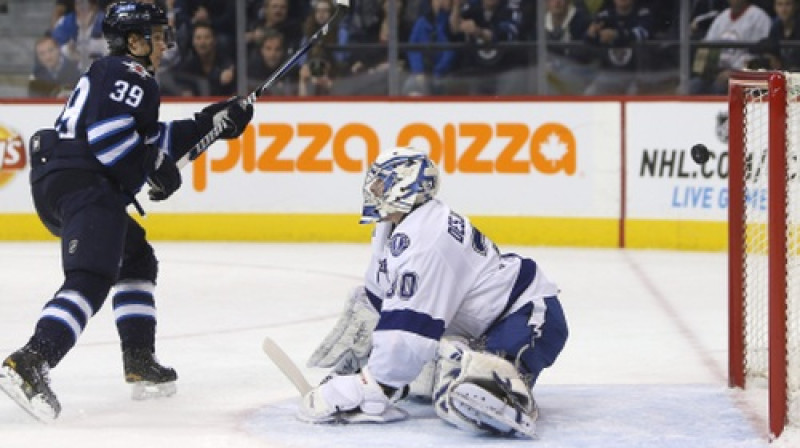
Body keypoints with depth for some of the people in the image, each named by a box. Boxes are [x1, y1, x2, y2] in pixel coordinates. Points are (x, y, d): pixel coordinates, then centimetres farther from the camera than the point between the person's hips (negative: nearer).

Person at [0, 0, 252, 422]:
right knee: (89, 279, -23)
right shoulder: (130, 75, -4)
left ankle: (140, 362, 22)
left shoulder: (109, 73, 28)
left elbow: (149, 141, 29)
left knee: (137, 259, 25)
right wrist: (155, 166, -10)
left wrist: (209, 121, 29)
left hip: (53, 182, 11)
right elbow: (109, 134, -20)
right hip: (81, 184, -11)